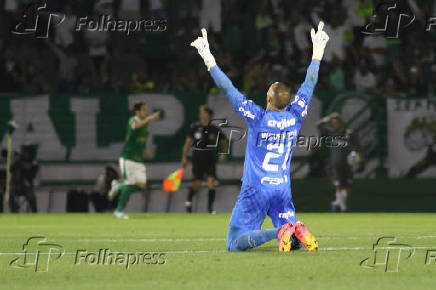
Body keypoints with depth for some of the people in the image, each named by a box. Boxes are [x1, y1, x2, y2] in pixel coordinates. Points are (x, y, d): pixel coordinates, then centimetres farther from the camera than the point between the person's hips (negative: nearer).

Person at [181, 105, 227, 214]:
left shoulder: (215, 130, -3)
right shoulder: (195, 127, -3)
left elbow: (223, 142, 11)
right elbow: (188, 142, 4)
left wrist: (223, 154, -3)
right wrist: (184, 157, 0)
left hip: (210, 160, 0)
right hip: (197, 159, 0)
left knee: (211, 182, -13)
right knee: (196, 184, 2)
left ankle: (210, 207, -3)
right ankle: (189, 200, 31)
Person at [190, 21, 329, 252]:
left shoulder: (257, 118, -9)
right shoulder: (294, 117, 1)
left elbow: (228, 89, -8)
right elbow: (309, 84, 13)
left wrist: (209, 60, -3)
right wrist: (317, 54, 24)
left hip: (255, 189, -4)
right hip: (282, 190, 4)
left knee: (235, 244, -6)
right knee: (294, 242, 13)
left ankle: (280, 232, -27)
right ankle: (297, 231, -22)